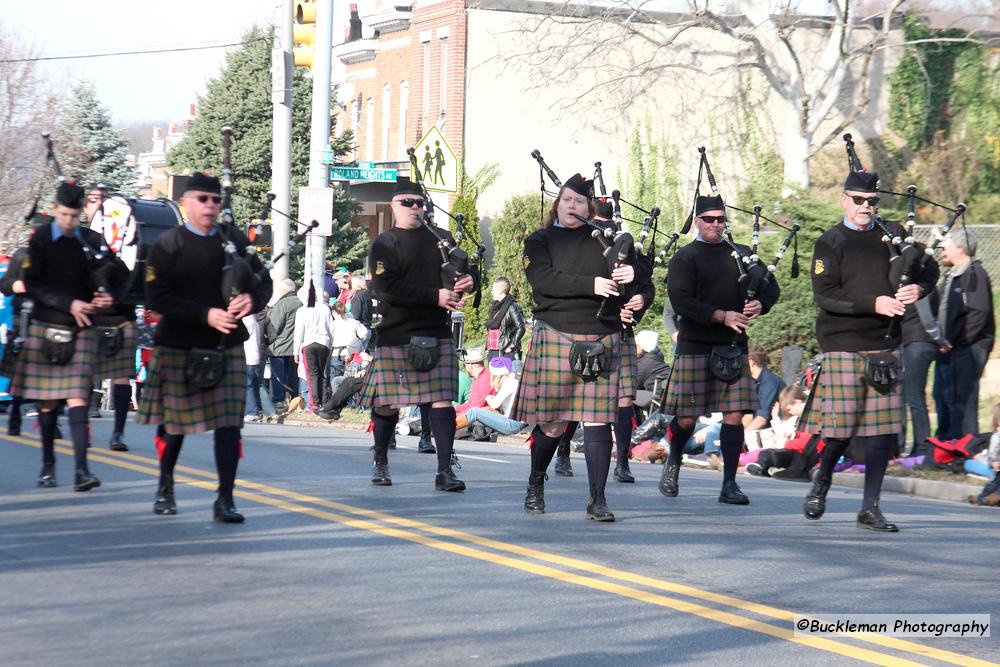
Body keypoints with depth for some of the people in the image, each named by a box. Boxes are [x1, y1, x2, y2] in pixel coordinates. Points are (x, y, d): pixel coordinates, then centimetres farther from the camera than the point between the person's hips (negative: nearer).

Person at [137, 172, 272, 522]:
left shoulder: (235, 240, 6)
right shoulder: (166, 245, -4)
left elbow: (263, 281, 10)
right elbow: (158, 298, -11)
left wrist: (251, 300, -14)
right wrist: (206, 315, -20)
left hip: (227, 348, 2)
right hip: (177, 348, -2)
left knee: (228, 423, -6)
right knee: (173, 423, 11)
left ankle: (225, 500, -3)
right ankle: (165, 489, 33)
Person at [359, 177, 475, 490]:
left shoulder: (440, 238, 12)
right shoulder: (385, 244, -1)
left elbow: (465, 269, 19)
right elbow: (387, 287, -14)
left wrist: (468, 280, -8)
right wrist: (436, 296, -18)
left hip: (437, 333, 3)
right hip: (396, 334, -3)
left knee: (442, 399, -5)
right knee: (388, 404, 5)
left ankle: (445, 470, -5)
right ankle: (380, 462, 26)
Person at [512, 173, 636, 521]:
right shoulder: (539, 241, 7)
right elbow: (543, 280, -10)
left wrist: (631, 274, -12)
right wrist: (591, 285, -18)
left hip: (602, 342, 2)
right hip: (555, 340, -2)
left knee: (598, 420, -3)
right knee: (550, 421, 3)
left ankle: (597, 499, 0)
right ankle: (535, 485, 26)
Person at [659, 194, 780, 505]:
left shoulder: (741, 254, 13)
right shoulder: (684, 258, -1)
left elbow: (771, 287, 18)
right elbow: (681, 302, -13)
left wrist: (759, 304, -5)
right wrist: (722, 316, -18)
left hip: (733, 347, 3)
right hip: (694, 347, -3)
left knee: (734, 415, -3)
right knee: (686, 417, 1)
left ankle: (730, 485, 1)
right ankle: (673, 463, 29)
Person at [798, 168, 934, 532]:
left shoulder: (892, 235, 12)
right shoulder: (830, 243, 0)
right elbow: (824, 296, -11)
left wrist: (917, 288, -10)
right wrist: (874, 303, -21)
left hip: (886, 345, 4)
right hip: (843, 345, -4)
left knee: (884, 429, 1)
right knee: (841, 427, -4)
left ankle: (870, 508, 8)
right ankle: (822, 480, 25)